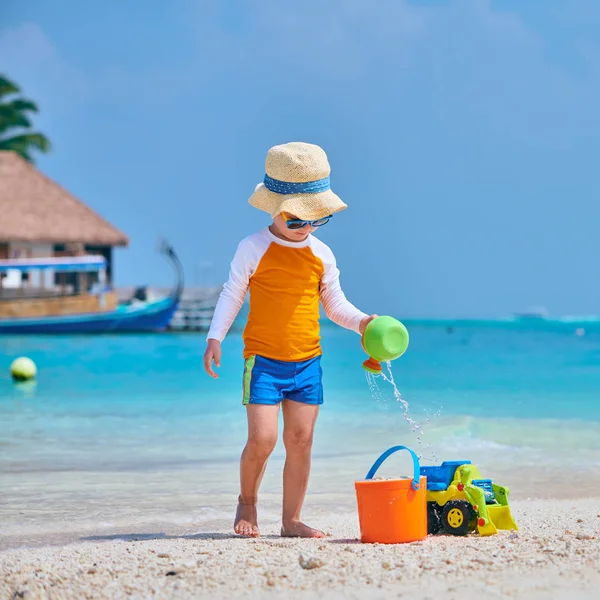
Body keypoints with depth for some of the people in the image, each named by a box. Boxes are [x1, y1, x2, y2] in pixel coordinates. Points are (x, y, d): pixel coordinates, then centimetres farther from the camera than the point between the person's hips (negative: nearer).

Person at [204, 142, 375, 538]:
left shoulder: (321, 255, 6)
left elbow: (335, 304, 14)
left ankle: (292, 519, 13)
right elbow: (232, 295, 2)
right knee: (262, 439, -12)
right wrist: (215, 337, -7)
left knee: (300, 441, 3)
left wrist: (361, 322, -4)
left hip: (307, 363, 4)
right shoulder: (254, 250, -5)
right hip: (264, 360, -4)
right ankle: (247, 501, 15)